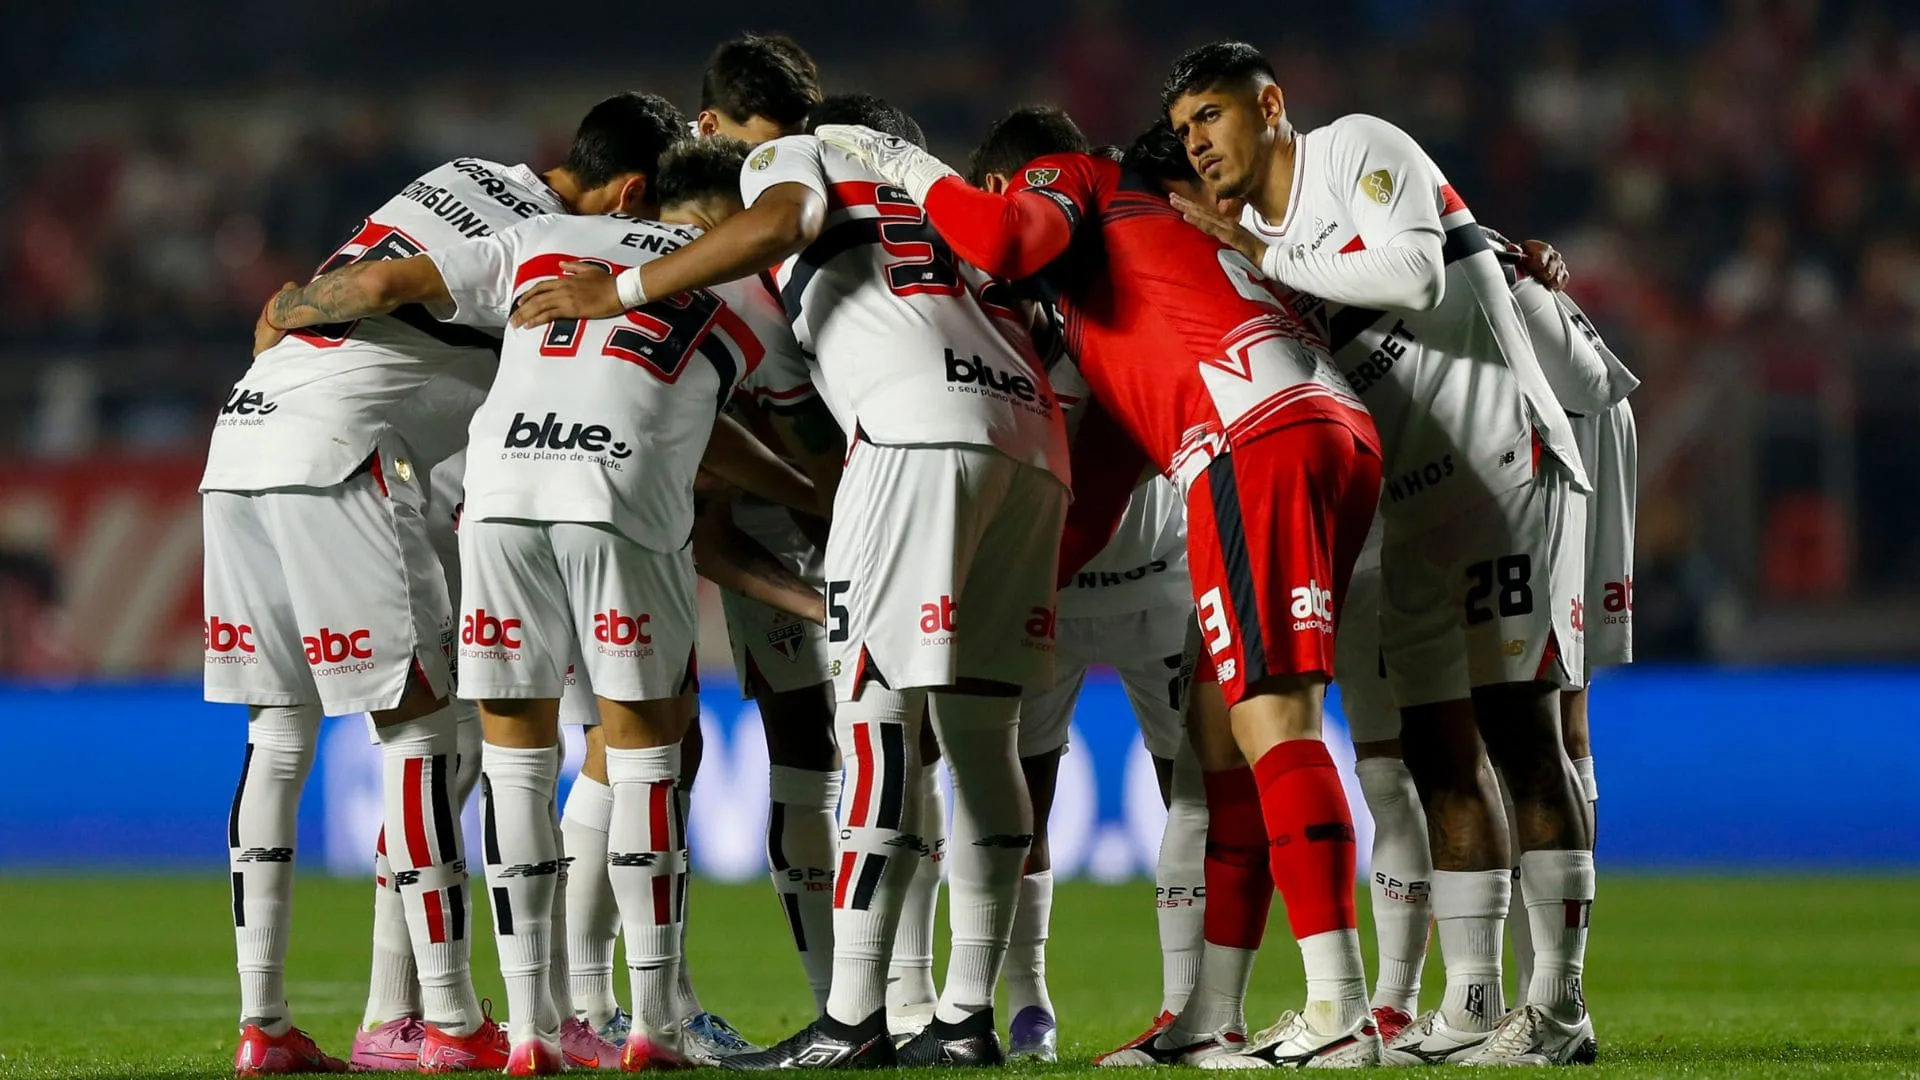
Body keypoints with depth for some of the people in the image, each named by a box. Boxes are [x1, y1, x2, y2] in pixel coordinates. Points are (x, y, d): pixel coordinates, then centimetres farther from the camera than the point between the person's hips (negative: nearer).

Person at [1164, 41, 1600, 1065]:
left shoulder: (1362, 152, -5)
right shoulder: (1252, 237, 16)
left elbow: (1413, 276, -22)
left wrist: (1265, 255, -14)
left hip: (1500, 469, -8)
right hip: (1414, 511, 8)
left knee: (1518, 728, -10)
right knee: (1439, 750, 5)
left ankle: (1559, 1004, -10)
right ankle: (1471, 1003, 7)